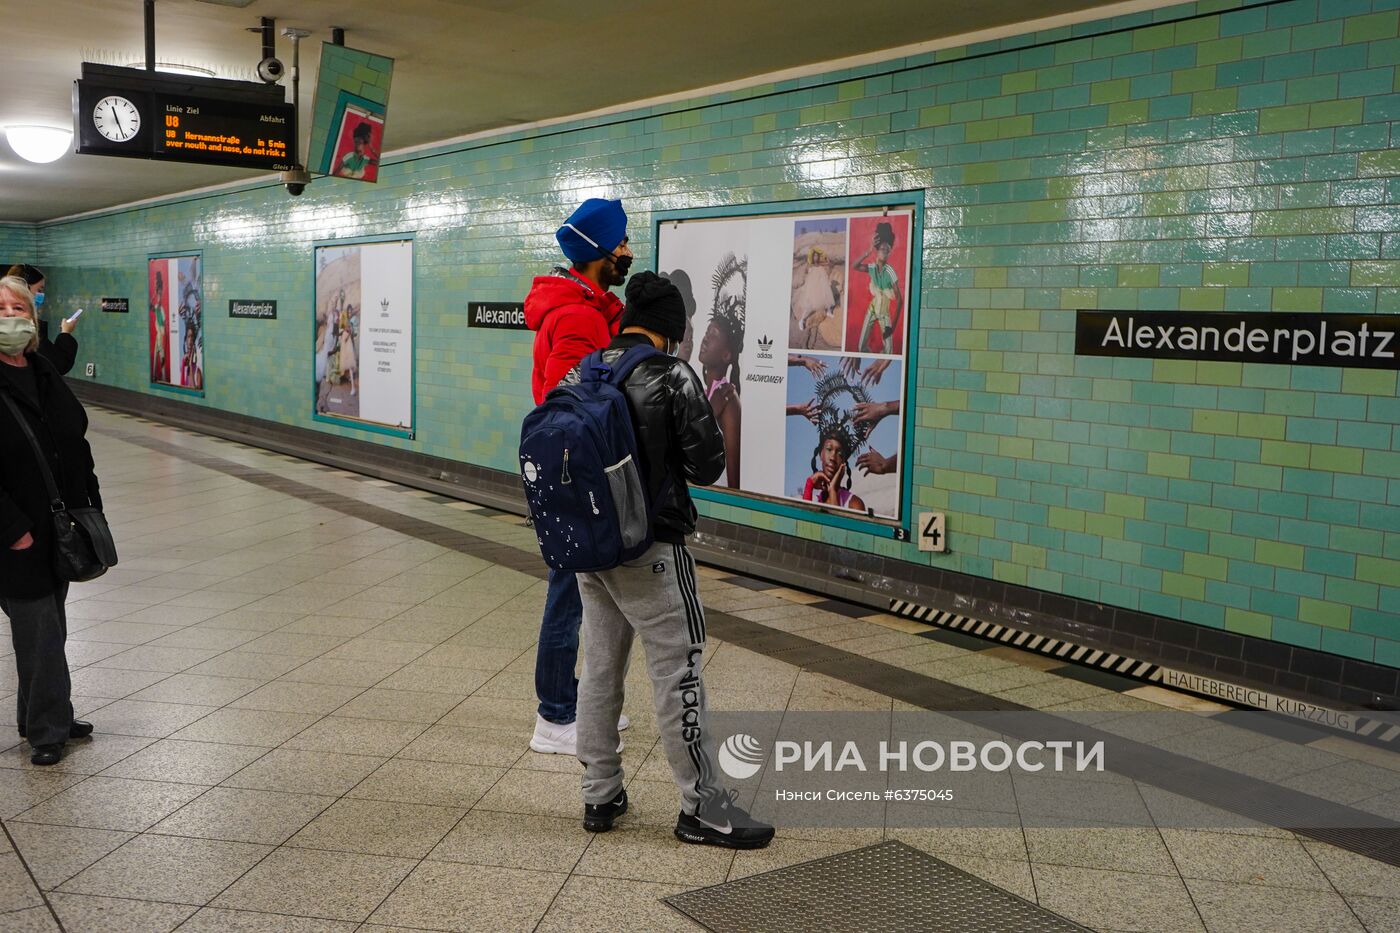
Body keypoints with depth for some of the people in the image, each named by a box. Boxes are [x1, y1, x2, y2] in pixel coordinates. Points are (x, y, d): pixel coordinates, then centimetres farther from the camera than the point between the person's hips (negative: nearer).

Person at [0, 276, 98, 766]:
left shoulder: (44, 372, 9)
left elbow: (77, 443, 15)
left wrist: (89, 506, 10)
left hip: (61, 528, 7)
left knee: (48, 628, 17)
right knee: (39, 631, 0)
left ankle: (40, 718, 31)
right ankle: (47, 729, 14)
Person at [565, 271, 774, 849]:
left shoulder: (579, 375, 5)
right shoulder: (673, 378, -13)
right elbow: (708, 466, -10)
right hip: (650, 548, -7)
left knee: (599, 668, 14)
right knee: (678, 674, 1)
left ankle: (600, 796, 24)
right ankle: (703, 808, 8)